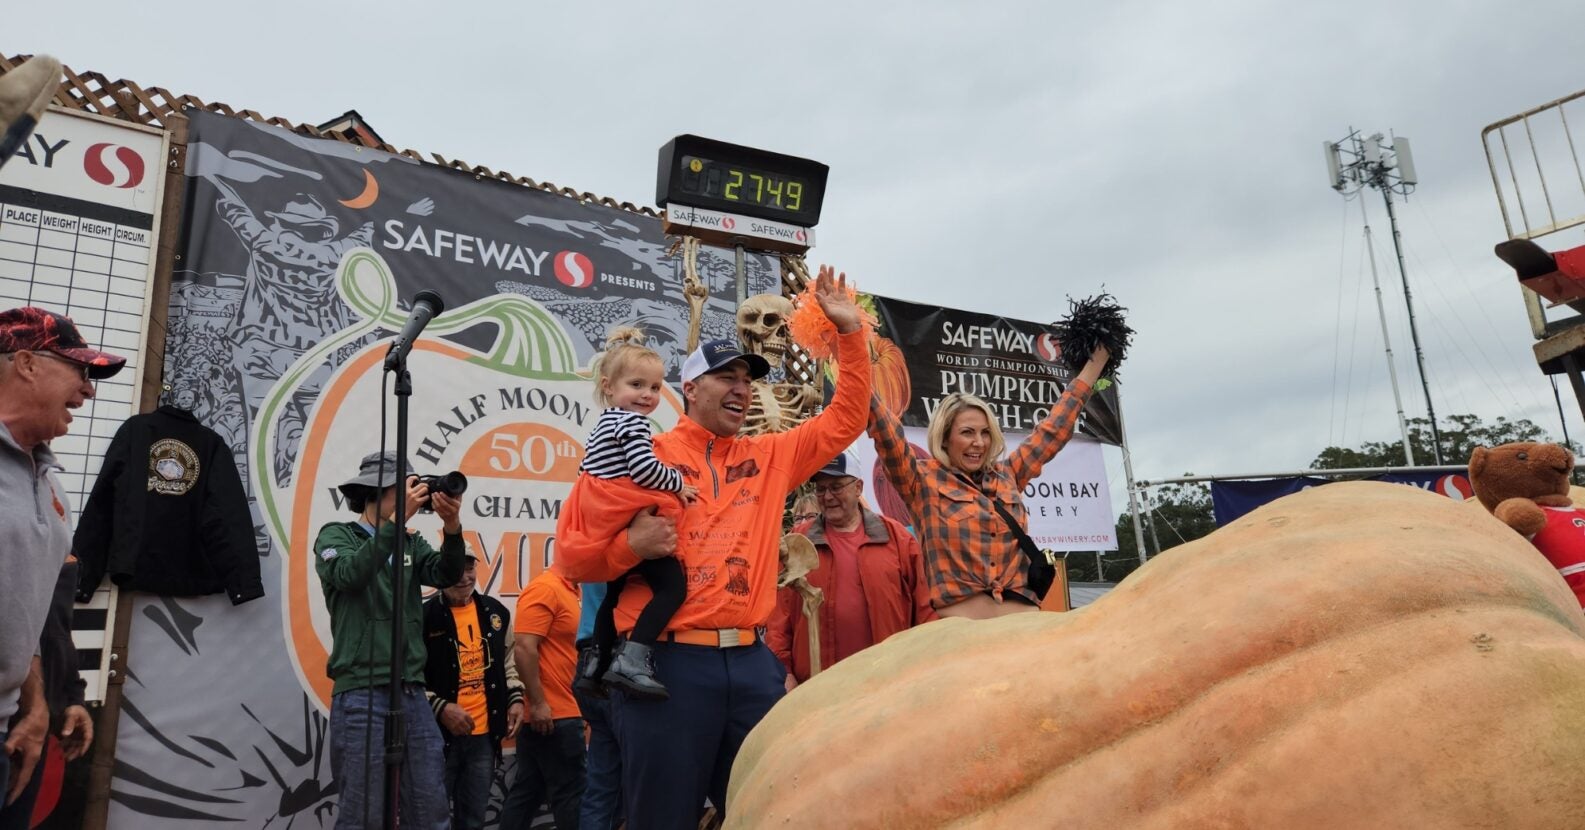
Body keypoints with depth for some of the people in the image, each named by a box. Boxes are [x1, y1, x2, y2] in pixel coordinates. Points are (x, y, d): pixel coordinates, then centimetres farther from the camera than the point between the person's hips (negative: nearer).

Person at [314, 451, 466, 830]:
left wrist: (452, 527, -20)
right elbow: (349, 575, -19)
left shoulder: (411, 543, 14)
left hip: (413, 694, 5)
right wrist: (397, 519, -23)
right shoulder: (336, 535, 2)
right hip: (362, 694, -5)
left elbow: (447, 575, -3)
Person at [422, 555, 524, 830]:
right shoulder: (425, 616, -11)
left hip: (484, 734, 5)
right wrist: (440, 708, -19)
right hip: (439, 734, -5)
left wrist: (515, 698, 7)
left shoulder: (496, 612, 6)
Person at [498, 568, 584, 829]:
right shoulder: (546, 588, -16)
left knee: (527, 791, 13)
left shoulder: (568, 590, 14)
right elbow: (524, 649, -22)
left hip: (557, 711, 9)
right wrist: (538, 703, -23)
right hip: (554, 714, -9)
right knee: (570, 793, -2)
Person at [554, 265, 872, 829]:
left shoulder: (770, 456, 14)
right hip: (668, 662, -4)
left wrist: (849, 329, 9)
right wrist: (630, 545, -18)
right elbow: (570, 551, 2)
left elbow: (845, 419, 16)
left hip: (752, 663, 4)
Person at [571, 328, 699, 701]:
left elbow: (588, 470, 23)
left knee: (615, 591, 25)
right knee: (672, 584, -12)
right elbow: (645, 470, -22)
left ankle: (595, 664, 34)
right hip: (632, 523, -11)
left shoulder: (603, 424, 19)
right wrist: (678, 482, -8)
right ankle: (631, 660, -21)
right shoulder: (633, 422, -11)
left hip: (608, 526, 11)